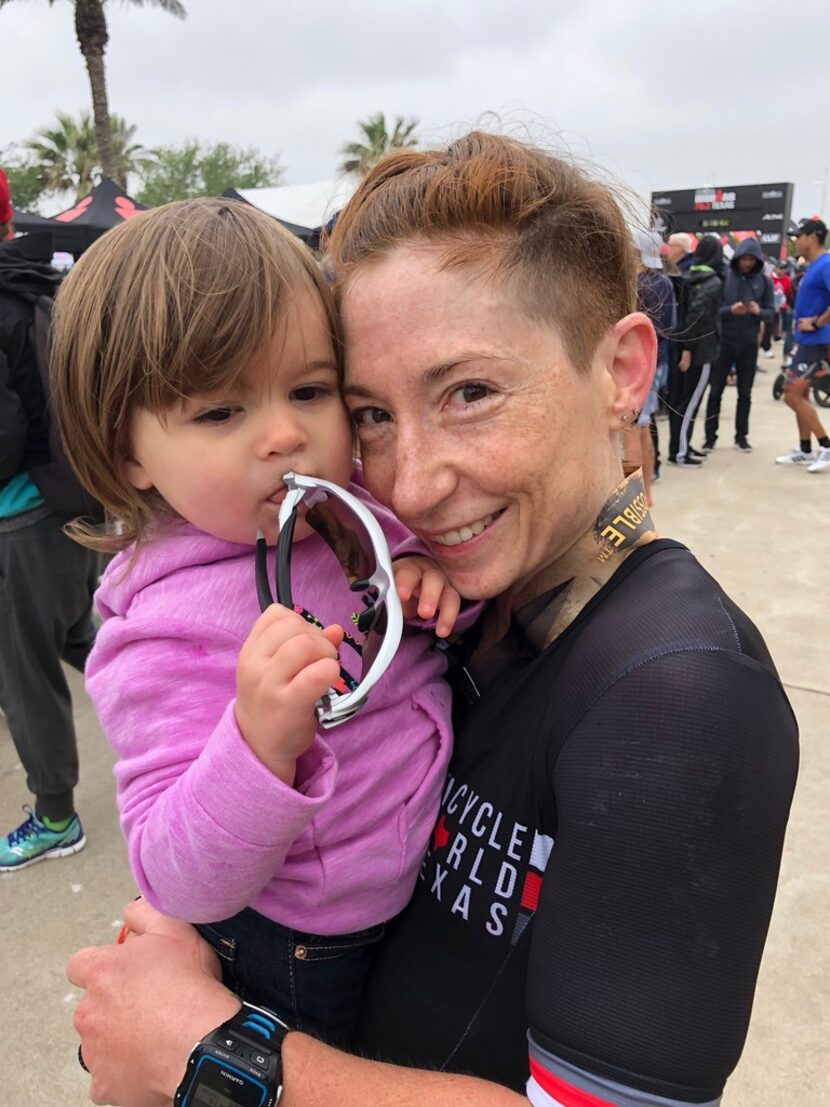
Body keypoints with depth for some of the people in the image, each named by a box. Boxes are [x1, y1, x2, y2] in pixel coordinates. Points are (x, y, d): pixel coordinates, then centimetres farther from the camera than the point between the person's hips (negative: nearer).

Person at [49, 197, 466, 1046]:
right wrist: (261, 743, -48)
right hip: (308, 963, -5)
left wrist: (438, 576, -20)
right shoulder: (165, 633, -29)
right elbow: (181, 884, -29)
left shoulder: (361, 512, -12)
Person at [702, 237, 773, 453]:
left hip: (749, 345, 2)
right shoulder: (722, 277, -5)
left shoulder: (763, 281, 3)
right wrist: (730, 310, -24)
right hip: (723, 343, -2)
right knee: (715, 391, 3)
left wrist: (759, 311, -18)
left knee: (745, 393, 8)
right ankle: (710, 436, 11)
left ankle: (741, 436, 17)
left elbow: (771, 313, 3)